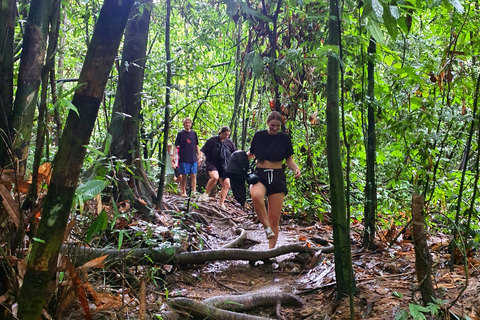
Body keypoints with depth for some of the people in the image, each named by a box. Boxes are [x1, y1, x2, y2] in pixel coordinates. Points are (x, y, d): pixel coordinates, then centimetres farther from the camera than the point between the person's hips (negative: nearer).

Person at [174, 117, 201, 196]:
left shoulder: (194, 133, 11)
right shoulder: (180, 134, 2)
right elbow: (176, 146, 2)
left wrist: (198, 155, 11)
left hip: (193, 158, 2)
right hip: (183, 159, -2)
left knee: (193, 175, -1)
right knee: (183, 175, 1)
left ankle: (194, 191, 1)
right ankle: (183, 191, 12)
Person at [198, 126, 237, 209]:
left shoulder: (229, 142, 7)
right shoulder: (213, 140, -5)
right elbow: (203, 150, -6)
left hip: (224, 166, 5)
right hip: (212, 164, -5)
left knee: (226, 185, -2)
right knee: (215, 177, -34)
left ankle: (221, 203, 12)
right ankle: (206, 194, -14)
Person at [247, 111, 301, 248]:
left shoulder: (284, 138, 4)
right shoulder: (259, 135, 4)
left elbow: (289, 160, 10)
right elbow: (251, 154, 17)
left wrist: (296, 169, -11)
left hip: (277, 177, 1)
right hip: (260, 175, -1)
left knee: (275, 218, 0)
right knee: (256, 196, -37)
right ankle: (266, 226, -15)